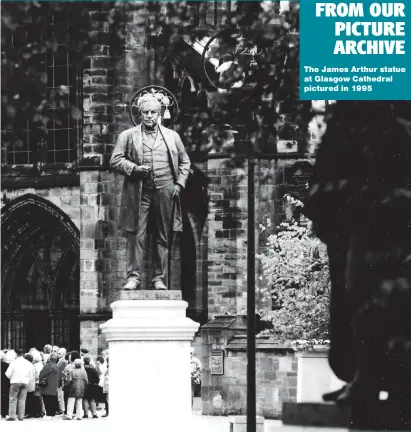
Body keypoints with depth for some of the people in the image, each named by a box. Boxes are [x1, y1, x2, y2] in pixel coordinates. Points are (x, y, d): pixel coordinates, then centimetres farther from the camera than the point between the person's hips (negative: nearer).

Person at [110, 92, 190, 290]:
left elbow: (184, 162, 19)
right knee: (135, 236, -7)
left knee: (162, 238, 3)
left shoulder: (172, 136, 16)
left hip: (165, 192, 2)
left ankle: (159, 279, 8)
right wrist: (134, 169, -12)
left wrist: (179, 184, 5)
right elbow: (115, 161, 4)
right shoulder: (128, 136, 10)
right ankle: (133, 277, -5)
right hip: (138, 192, -2)